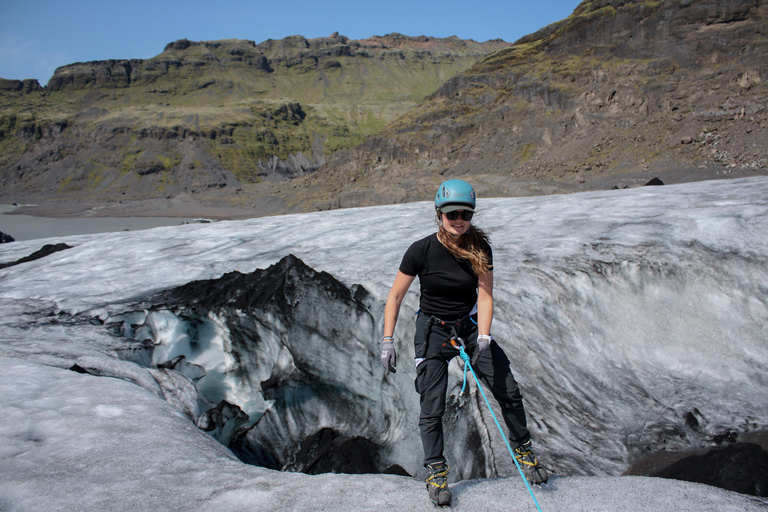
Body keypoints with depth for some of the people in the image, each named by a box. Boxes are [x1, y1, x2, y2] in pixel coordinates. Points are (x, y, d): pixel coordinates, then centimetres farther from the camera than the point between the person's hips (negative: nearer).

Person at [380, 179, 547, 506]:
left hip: (471, 326, 3)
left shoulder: (480, 249, -10)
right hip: (433, 330, -2)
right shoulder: (421, 251, -17)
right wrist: (388, 341, -12)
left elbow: (485, 296, -10)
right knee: (432, 406, -7)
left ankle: (523, 450, 24)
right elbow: (395, 296, -8)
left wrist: (483, 338, -23)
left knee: (509, 392, 0)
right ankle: (436, 471, 13)